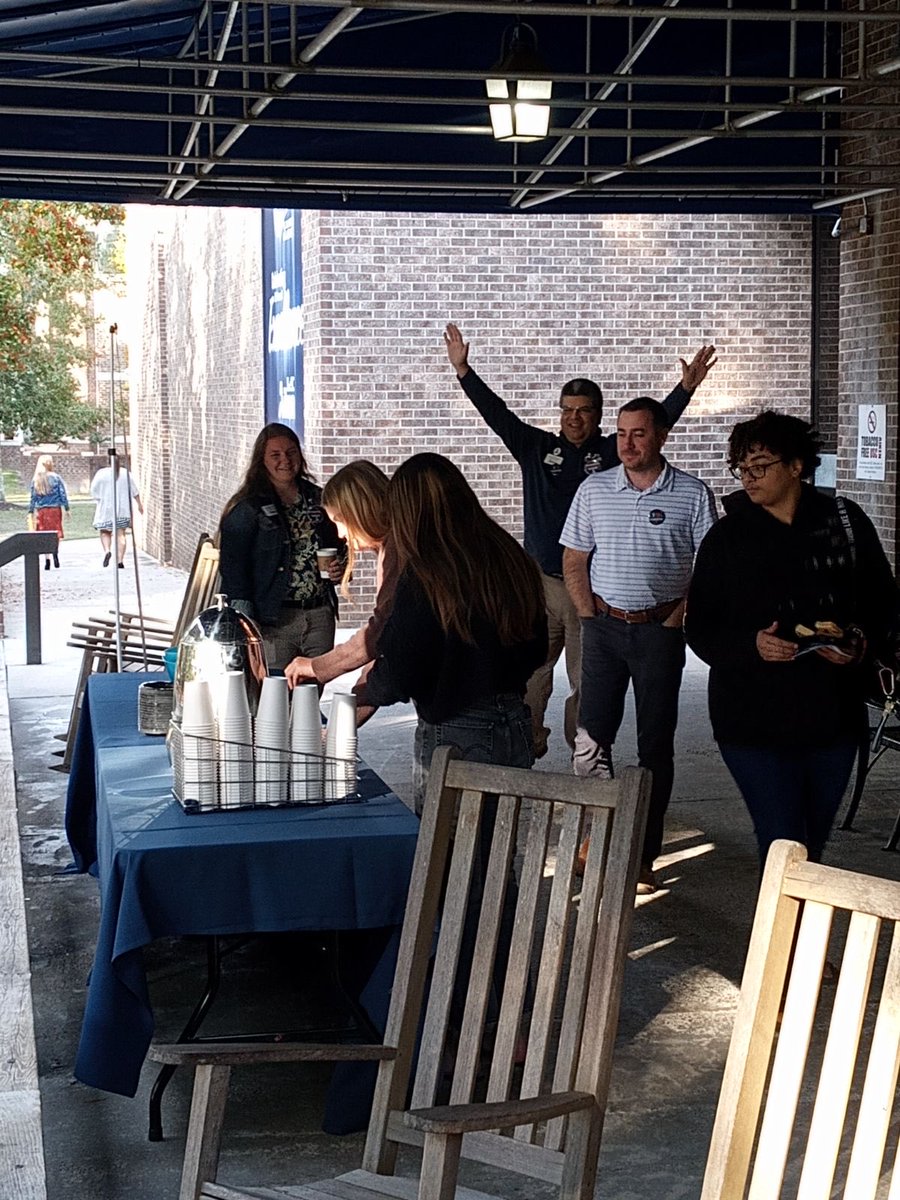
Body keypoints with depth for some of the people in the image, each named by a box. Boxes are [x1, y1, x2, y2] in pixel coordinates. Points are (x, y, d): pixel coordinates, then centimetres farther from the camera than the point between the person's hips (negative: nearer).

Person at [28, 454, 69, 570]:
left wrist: (31, 512, 11)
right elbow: (62, 494, -3)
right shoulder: (56, 478, -3)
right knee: (56, 532, 4)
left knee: (44, 534, 7)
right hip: (55, 509, -2)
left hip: (41, 510, 2)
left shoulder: (35, 480, 3)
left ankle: (47, 559, 1)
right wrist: (67, 508, 4)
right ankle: (55, 550, -25)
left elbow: (33, 498, 5)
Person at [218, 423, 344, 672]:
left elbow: (339, 546, 26)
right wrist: (245, 623, -15)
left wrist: (339, 567, 3)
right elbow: (233, 569, -7)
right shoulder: (247, 508, -4)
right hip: (274, 619, -5)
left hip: (320, 614, 5)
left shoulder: (318, 500, 12)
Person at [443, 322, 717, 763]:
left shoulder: (613, 452, 3)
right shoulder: (537, 448, 7)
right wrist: (463, 370, -5)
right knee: (531, 672, 7)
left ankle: (586, 755, 13)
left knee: (588, 677, 3)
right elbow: (496, 413, 3)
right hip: (539, 580, 1)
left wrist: (687, 387, -20)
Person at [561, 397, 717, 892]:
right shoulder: (594, 489, 5)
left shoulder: (693, 495, -2)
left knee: (656, 743, 3)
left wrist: (676, 621, -8)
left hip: (660, 630, -2)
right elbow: (574, 560, 9)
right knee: (591, 737, 0)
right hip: (604, 626, 2)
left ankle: (643, 856, 10)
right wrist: (590, 617, 1)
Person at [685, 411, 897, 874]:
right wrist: (751, 645, -21)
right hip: (754, 719, -2)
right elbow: (700, 629, -1)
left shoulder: (845, 521, 2)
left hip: (833, 714, 3)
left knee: (813, 844, 16)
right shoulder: (727, 537, -1)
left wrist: (862, 641, -12)